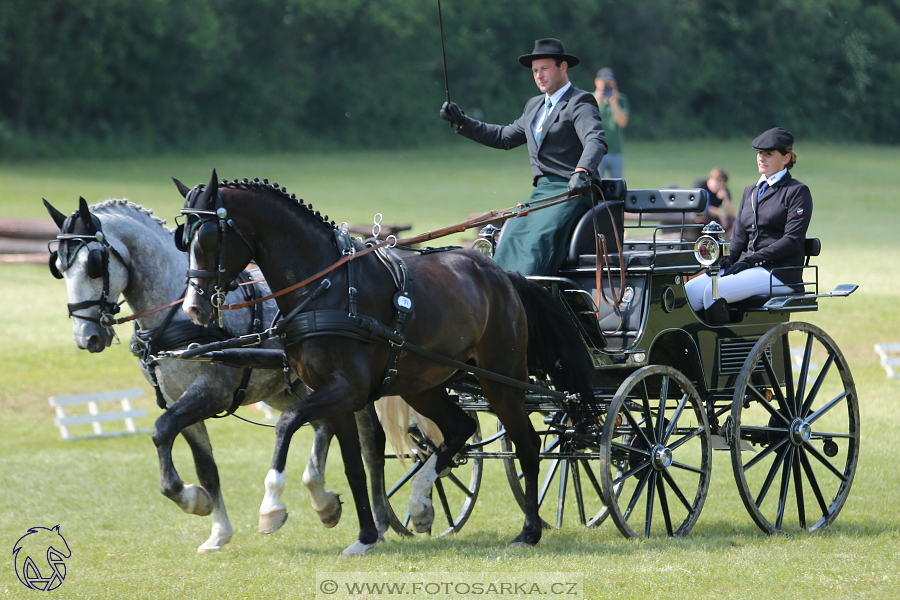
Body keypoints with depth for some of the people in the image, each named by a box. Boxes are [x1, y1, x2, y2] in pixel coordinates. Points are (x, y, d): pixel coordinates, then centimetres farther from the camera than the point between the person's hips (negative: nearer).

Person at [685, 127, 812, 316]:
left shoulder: (798, 192, 0)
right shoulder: (750, 192, 22)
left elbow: (792, 240, -10)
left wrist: (751, 260, -17)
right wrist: (728, 259, -3)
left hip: (778, 272, -7)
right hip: (746, 268, 7)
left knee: (713, 291, -29)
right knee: (691, 290, -17)